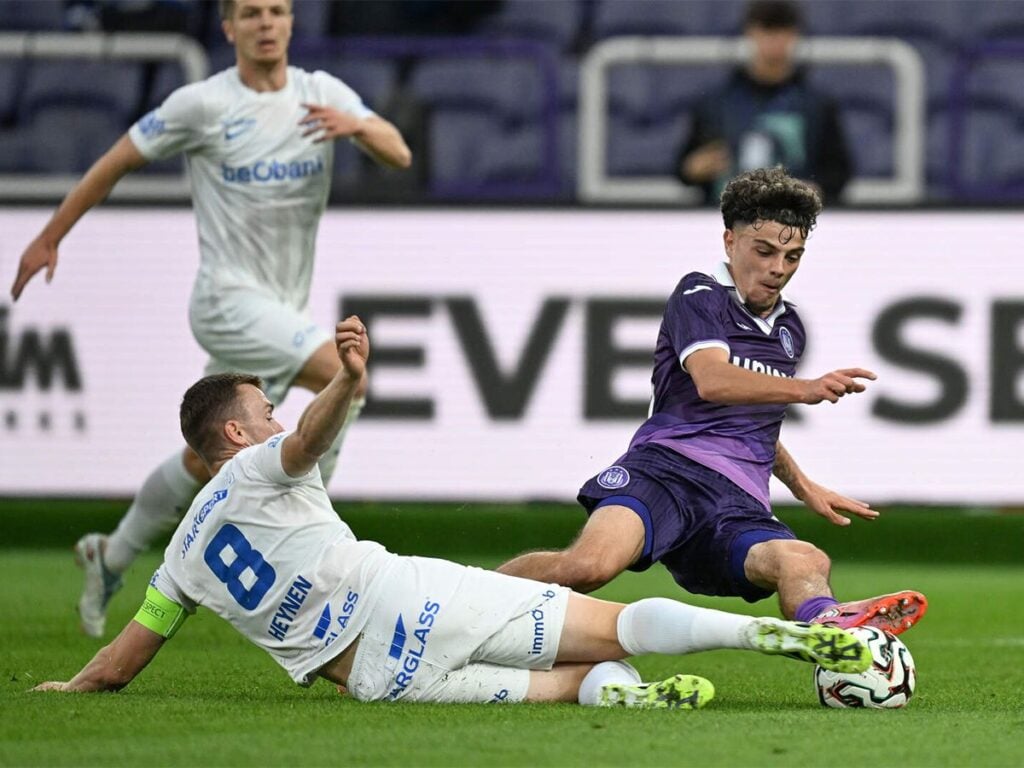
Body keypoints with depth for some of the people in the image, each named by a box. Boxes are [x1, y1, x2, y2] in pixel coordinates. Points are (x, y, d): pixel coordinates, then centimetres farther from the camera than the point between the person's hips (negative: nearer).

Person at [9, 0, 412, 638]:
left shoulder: (325, 95, 6)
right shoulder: (202, 105, -6)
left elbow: (400, 156, -3)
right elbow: (117, 162, 4)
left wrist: (358, 127, -25)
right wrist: (51, 237, 7)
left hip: (284, 308, 6)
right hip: (229, 299, -6)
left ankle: (111, 560, 33)